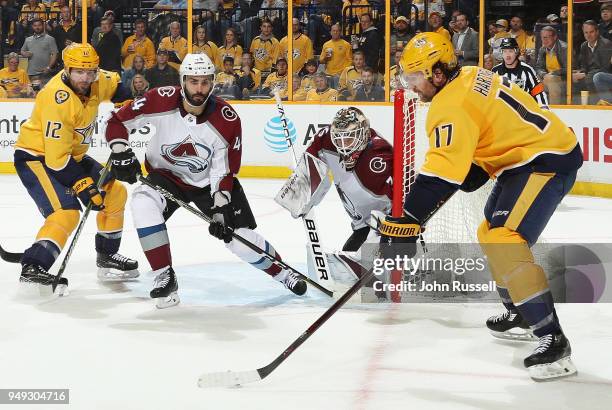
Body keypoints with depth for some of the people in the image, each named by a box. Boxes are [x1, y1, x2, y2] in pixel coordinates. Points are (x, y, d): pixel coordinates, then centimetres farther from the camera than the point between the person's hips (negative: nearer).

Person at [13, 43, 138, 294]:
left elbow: (119, 84, 14)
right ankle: (33, 269, -29)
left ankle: (107, 257, 27)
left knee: (115, 193, 13)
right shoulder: (58, 99, -31)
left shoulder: (95, 82, -9)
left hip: (72, 155, 9)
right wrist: (83, 185, -28)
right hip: (36, 157, -9)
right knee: (67, 212, -27)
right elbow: (56, 156, -31)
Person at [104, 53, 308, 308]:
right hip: (165, 174, 0)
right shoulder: (162, 101, -24)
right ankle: (165, 278, -19)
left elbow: (225, 171, -15)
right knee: (143, 204, -31)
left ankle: (281, 272, 25)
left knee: (242, 240, -6)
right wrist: (122, 154, -29)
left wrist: (220, 211, -22)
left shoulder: (227, 120, -23)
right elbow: (117, 122, -14)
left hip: (209, 180, 0)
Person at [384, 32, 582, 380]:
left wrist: (407, 221, -30)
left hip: (547, 160, -11)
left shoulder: (452, 106, -22)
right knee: (491, 234, 23)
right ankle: (520, 313, 39)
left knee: (505, 242, -23)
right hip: (525, 155, 11)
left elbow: (442, 173, -31)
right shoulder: (469, 78, 8)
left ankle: (553, 340, -25)